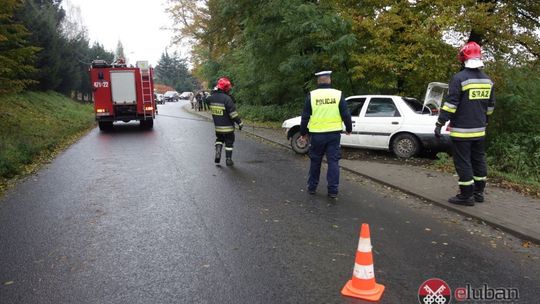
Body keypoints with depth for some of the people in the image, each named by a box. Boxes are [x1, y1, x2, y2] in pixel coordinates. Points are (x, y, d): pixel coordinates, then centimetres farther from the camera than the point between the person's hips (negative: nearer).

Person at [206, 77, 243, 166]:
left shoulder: (212, 97, -2)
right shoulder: (227, 99, -21)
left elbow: (207, 100, 24)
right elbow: (233, 113, -21)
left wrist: (214, 91, 21)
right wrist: (239, 122, -12)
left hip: (217, 126, 5)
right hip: (228, 127, -5)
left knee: (219, 139, 26)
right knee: (229, 142, 9)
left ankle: (218, 152, 7)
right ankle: (228, 159, 13)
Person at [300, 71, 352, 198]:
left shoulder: (312, 95, -2)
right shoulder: (338, 94, -2)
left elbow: (305, 116, 1)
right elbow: (345, 114, 0)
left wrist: (303, 132, 11)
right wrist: (349, 128, 16)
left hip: (317, 134, 0)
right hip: (334, 133, 0)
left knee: (315, 161, 14)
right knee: (333, 161, 5)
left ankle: (312, 187, 23)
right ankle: (333, 190, 4)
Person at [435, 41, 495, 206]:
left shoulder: (459, 78, -14)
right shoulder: (488, 80, 10)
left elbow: (450, 104, -19)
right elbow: (490, 106, 17)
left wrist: (440, 124, -15)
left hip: (461, 131, -7)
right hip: (479, 130, 7)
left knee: (463, 163, -1)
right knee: (479, 160, 16)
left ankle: (466, 195, 4)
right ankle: (478, 192, 26)